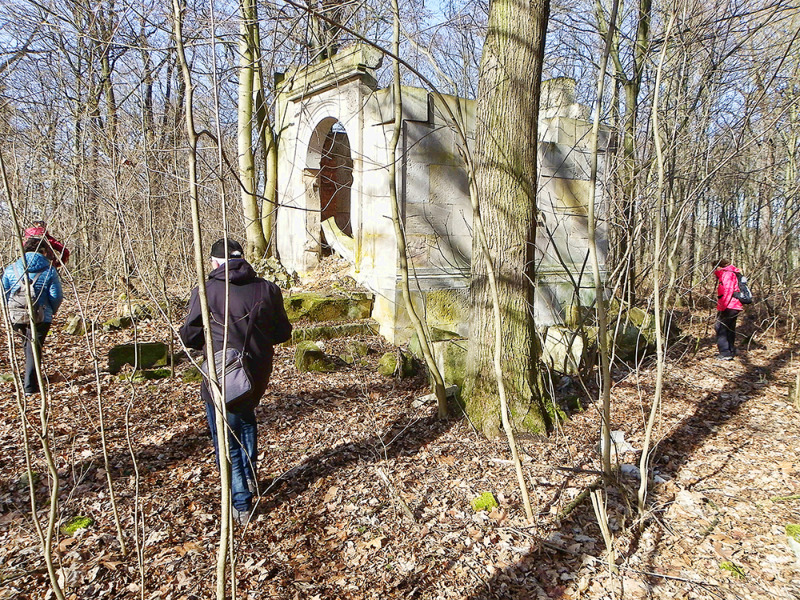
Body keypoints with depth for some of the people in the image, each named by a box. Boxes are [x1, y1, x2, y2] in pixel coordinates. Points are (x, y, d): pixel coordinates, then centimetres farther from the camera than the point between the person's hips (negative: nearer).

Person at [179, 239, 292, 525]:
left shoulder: (206, 291, -12)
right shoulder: (268, 289, -5)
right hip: (258, 373, 4)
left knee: (227, 442, 12)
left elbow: (189, 337, -5)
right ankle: (250, 478, 41)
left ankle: (242, 506, 18)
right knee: (246, 418, 32)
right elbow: (283, 332, 3)